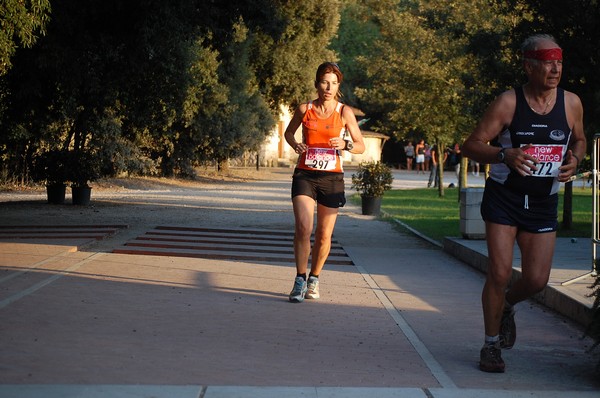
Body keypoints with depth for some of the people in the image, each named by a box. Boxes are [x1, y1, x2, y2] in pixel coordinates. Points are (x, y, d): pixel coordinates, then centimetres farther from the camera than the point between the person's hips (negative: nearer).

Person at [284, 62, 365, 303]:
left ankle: (314, 278, 27)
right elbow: (289, 132, 19)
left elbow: (361, 146, 3)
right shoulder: (304, 109, 1)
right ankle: (300, 280, -9)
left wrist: (345, 145, -18)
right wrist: (295, 145, -3)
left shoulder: (344, 113, -2)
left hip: (332, 177, 0)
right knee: (303, 227, -18)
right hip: (305, 175, 0)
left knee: (324, 235, 5)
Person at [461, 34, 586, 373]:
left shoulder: (571, 103, -1)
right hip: (504, 196, -3)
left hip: (544, 202, 3)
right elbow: (472, 145, -10)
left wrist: (574, 161, -7)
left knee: (537, 279, 1)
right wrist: (505, 155, -28)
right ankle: (492, 345, 10)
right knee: (500, 272, -8)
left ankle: (507, 306, 37)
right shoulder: (508, 103, -12)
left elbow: (580, 140, 16)